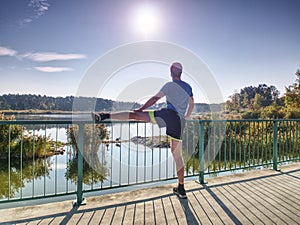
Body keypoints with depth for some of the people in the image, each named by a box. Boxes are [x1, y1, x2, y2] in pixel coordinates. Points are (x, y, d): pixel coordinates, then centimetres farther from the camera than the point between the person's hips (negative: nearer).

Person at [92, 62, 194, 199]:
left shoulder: (170, 85, 7)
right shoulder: (188, 87, 22)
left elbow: (155, 98, 3)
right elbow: (192, 103, 35)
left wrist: (140, 110, 10)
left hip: (169, 115, -5)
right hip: (180, 123, 5)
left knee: (135, 115, -3)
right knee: (177, 154, 9)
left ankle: (104, 116, -15)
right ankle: (181, 189, 17)